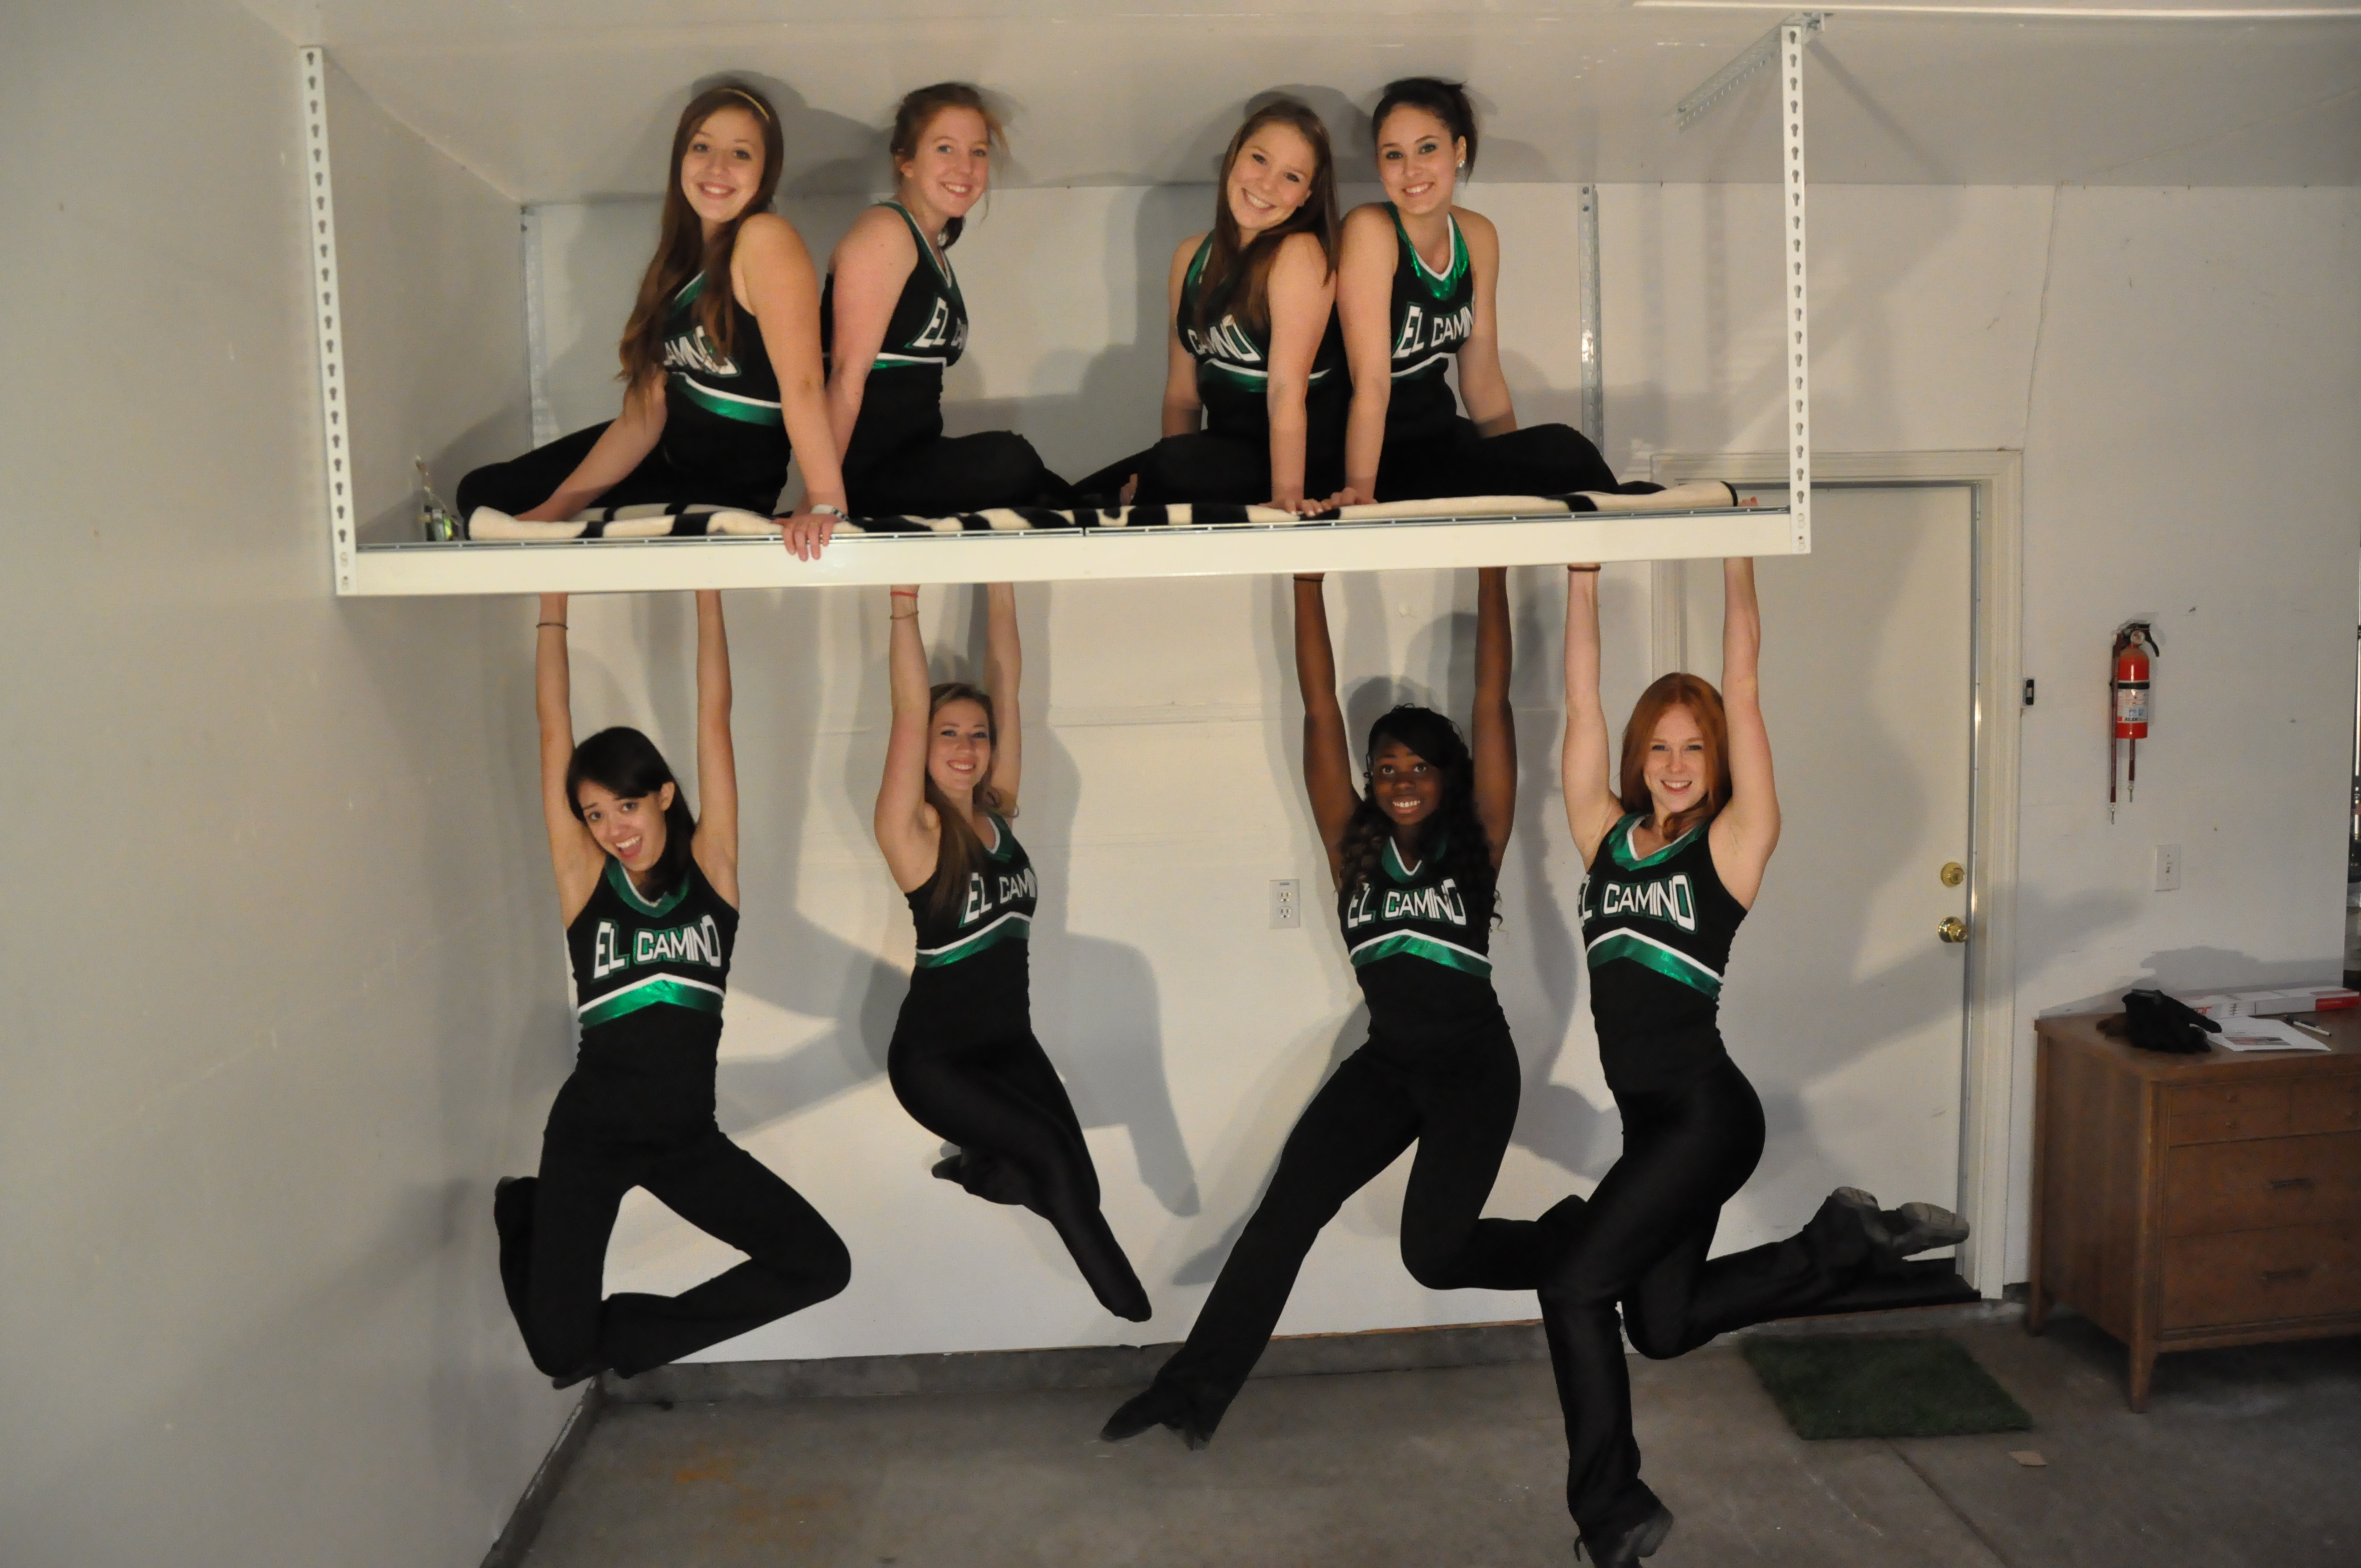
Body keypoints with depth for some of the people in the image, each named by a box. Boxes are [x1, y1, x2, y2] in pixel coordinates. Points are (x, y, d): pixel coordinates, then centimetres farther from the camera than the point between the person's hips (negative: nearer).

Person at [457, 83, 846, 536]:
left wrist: (825, 507, -42)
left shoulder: (765, 240, -21)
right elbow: (645, 412, -1)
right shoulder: (680, 260, 3)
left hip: (729, 493, -8)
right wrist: (554, 510, -7)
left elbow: (803, 383, -32)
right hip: (663, 452, 8)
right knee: (483, 492, 14)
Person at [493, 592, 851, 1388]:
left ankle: (638, 1338, 13)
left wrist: (707, 589, -5)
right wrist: (553, 602, -3)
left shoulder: (710, 865, -2)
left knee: (822, 1265, -6)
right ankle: (525, 1214, 29)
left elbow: (714, 717, -4)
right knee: (558, 1347, -3)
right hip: (590, 1133, -2)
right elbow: (555, 728, -4)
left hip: (688, 1134, 2)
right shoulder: (585, 878, -4)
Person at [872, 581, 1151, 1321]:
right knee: (1053, 1157, -21)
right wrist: (904, 603, -26)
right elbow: (909, 711, -24)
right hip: (933, 1057, -6)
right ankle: (1137, 1317, -3)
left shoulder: (998, 810, 1)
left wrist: (999, 582, -4)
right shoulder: (913, 830, -13)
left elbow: (1006, 683, -3)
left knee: (1076, 1186, -4)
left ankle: (975, 1168, 28)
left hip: (1011, 1042, 6)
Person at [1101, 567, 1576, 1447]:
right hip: (1387, 1059, 4)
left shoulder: (1477, 841, -5)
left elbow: (1492, 703, -9)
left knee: (1433, 1253, -8)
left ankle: (1572, 1245, 21)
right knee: (1287, 1209, -8)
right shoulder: (1354, 846, 1)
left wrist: (1491, 574, -10)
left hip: (1473, 1064, -3)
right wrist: (1308, 583, -7)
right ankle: (1196, 1388, -2)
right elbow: (1320, 711, -4)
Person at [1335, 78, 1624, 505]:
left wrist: (1516, 465, 6)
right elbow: (1371, 381, -22)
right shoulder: (1370, 231, -16)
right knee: (1565, 456, -21)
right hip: (1384, 459, -6)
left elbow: (1483, 378, 9)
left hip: (1441, 435, 7)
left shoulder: (1478, 237, 4)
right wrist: (1359, 492, -28)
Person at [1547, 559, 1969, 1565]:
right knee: (1662, 1321, 15)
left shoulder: (1732, 842, -4)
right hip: (1652, 1116, 7)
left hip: (1706, 1113, -7)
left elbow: (1742, 691, -8)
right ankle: (1845, 1244, 26)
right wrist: (1583, 580, 5)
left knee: (1574, 1287, -10)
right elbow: (1581, 704, 6)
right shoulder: (1607, 836, 8)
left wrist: (1737, 559, -6)